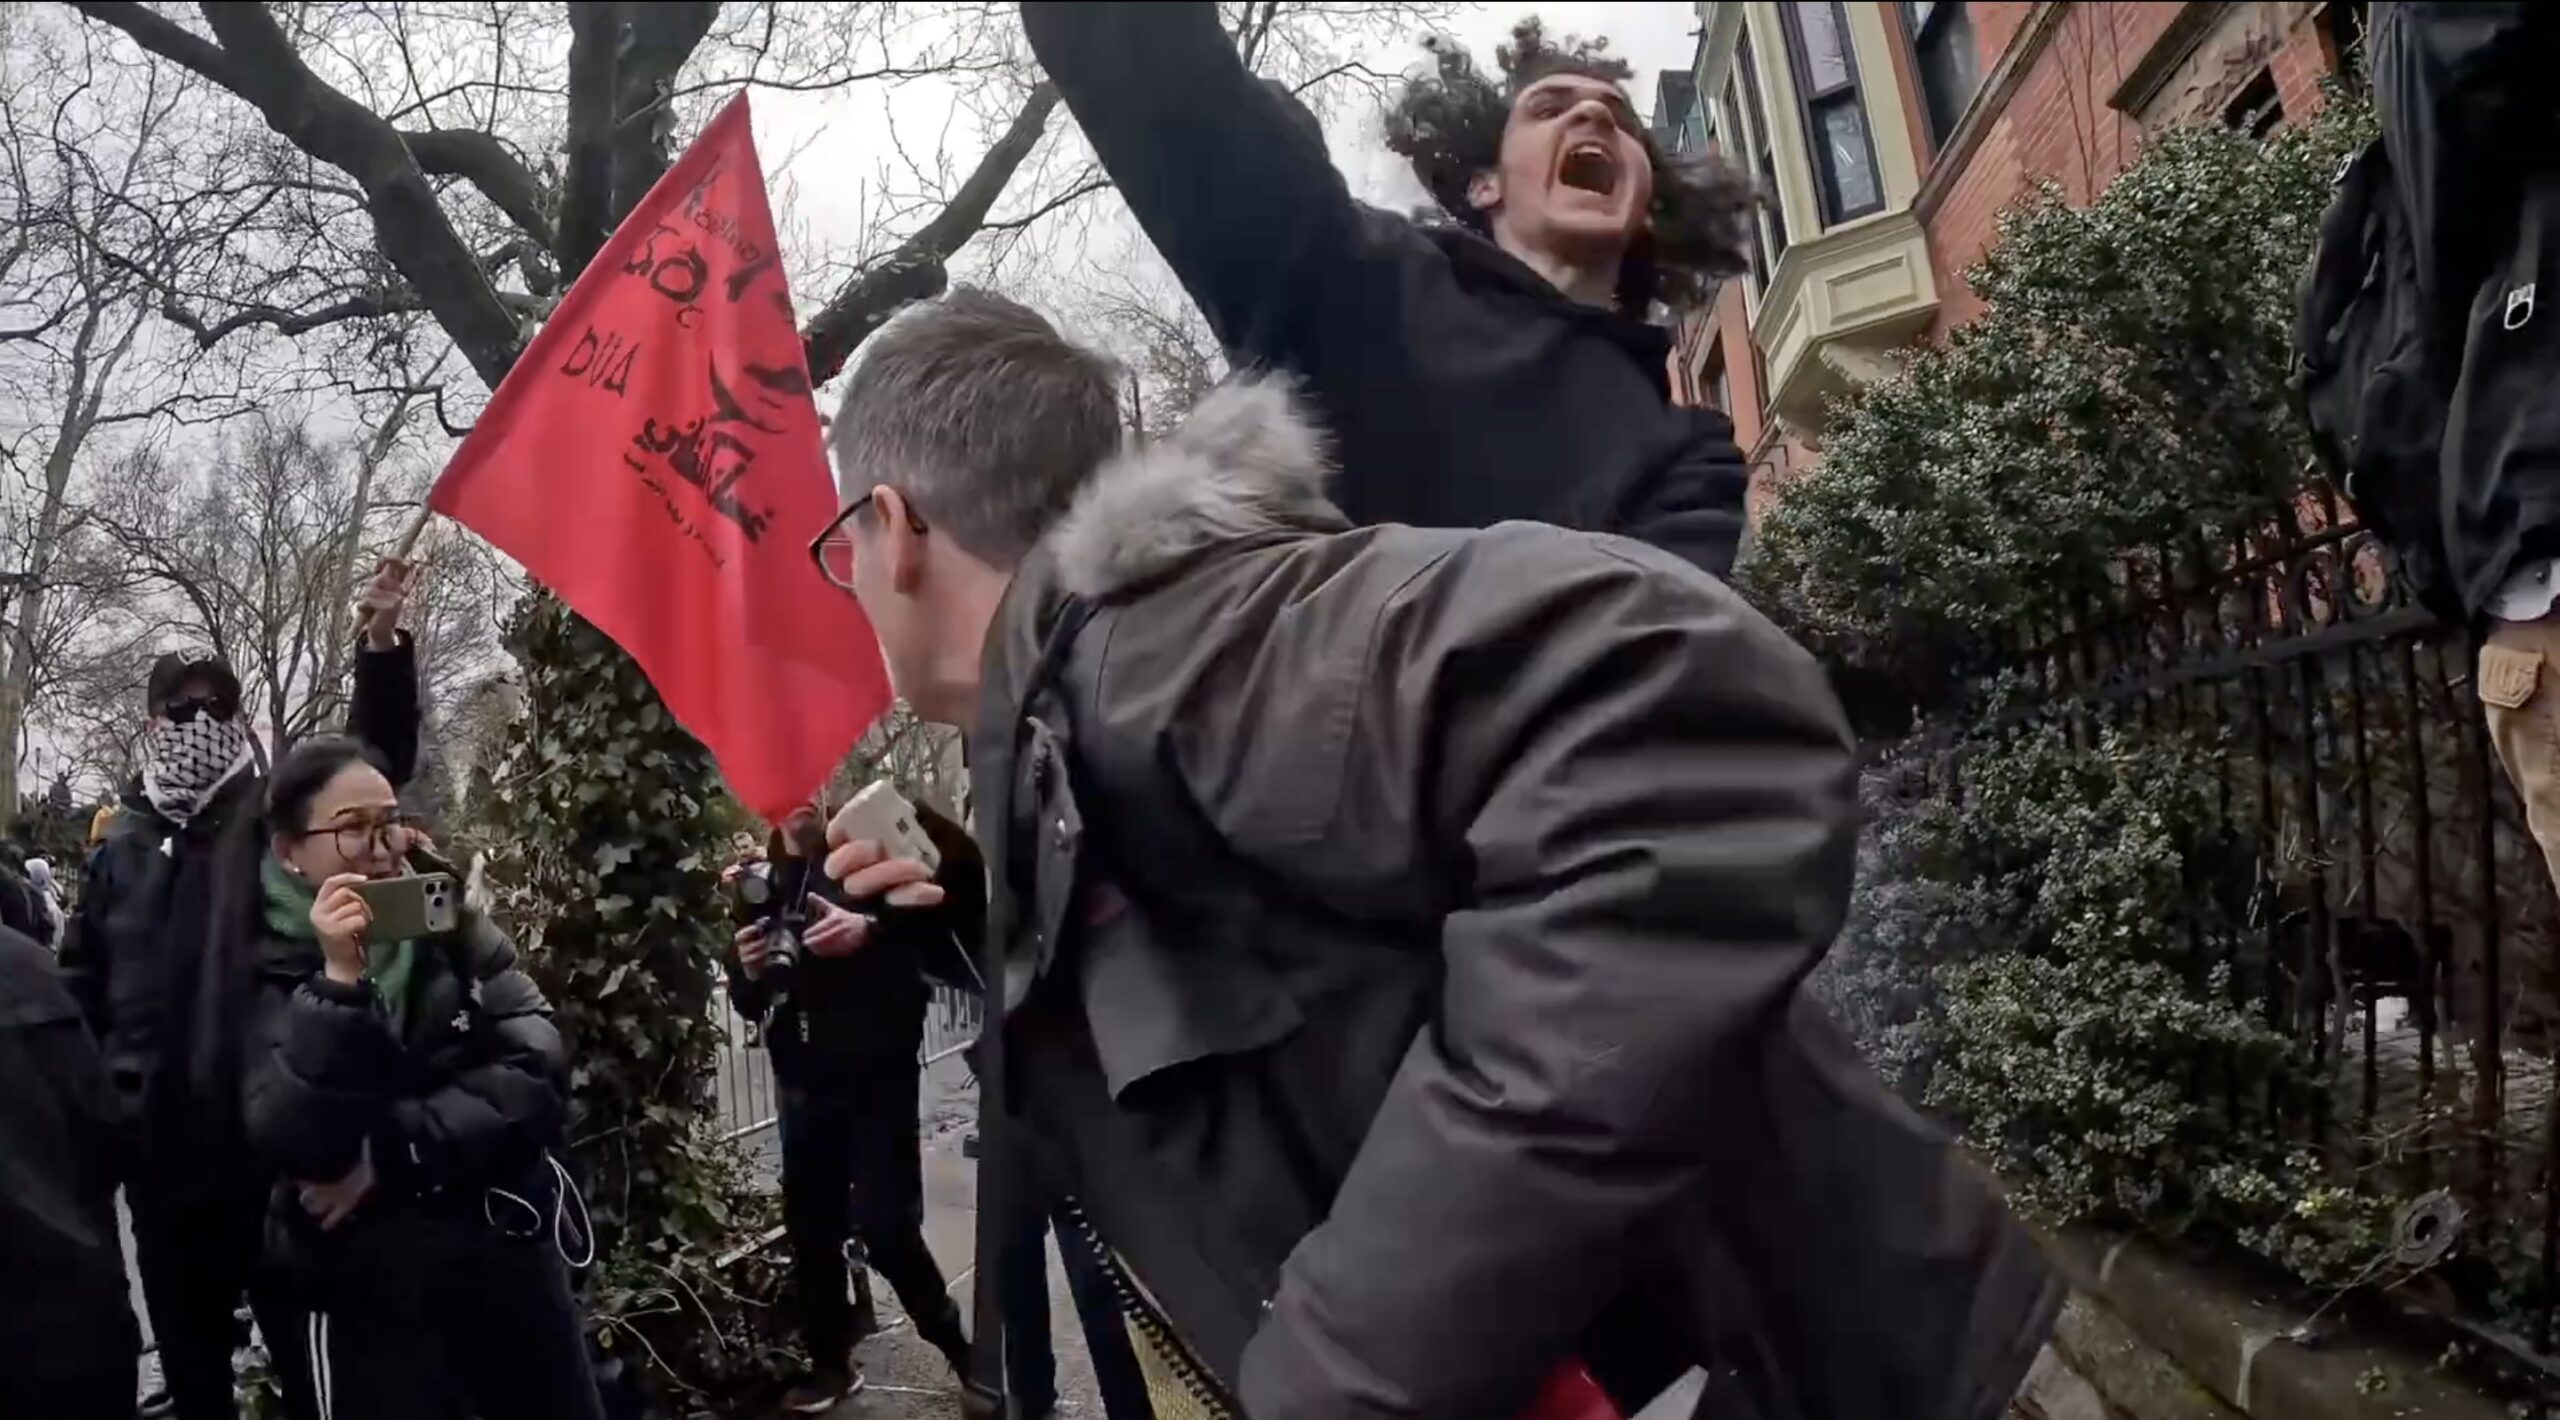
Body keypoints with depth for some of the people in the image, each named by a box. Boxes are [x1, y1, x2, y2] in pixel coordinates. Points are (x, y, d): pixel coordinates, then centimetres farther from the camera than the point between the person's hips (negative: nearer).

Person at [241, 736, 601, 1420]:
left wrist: (392, 1155, -17)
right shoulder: (267, 976, -6)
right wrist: (340, 982, -26)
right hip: (370, 1292, -3)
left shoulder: (452, 927, 1)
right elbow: (297, 1146, -19)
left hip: (514, 1252, 3)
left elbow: (537, 1077, -9)